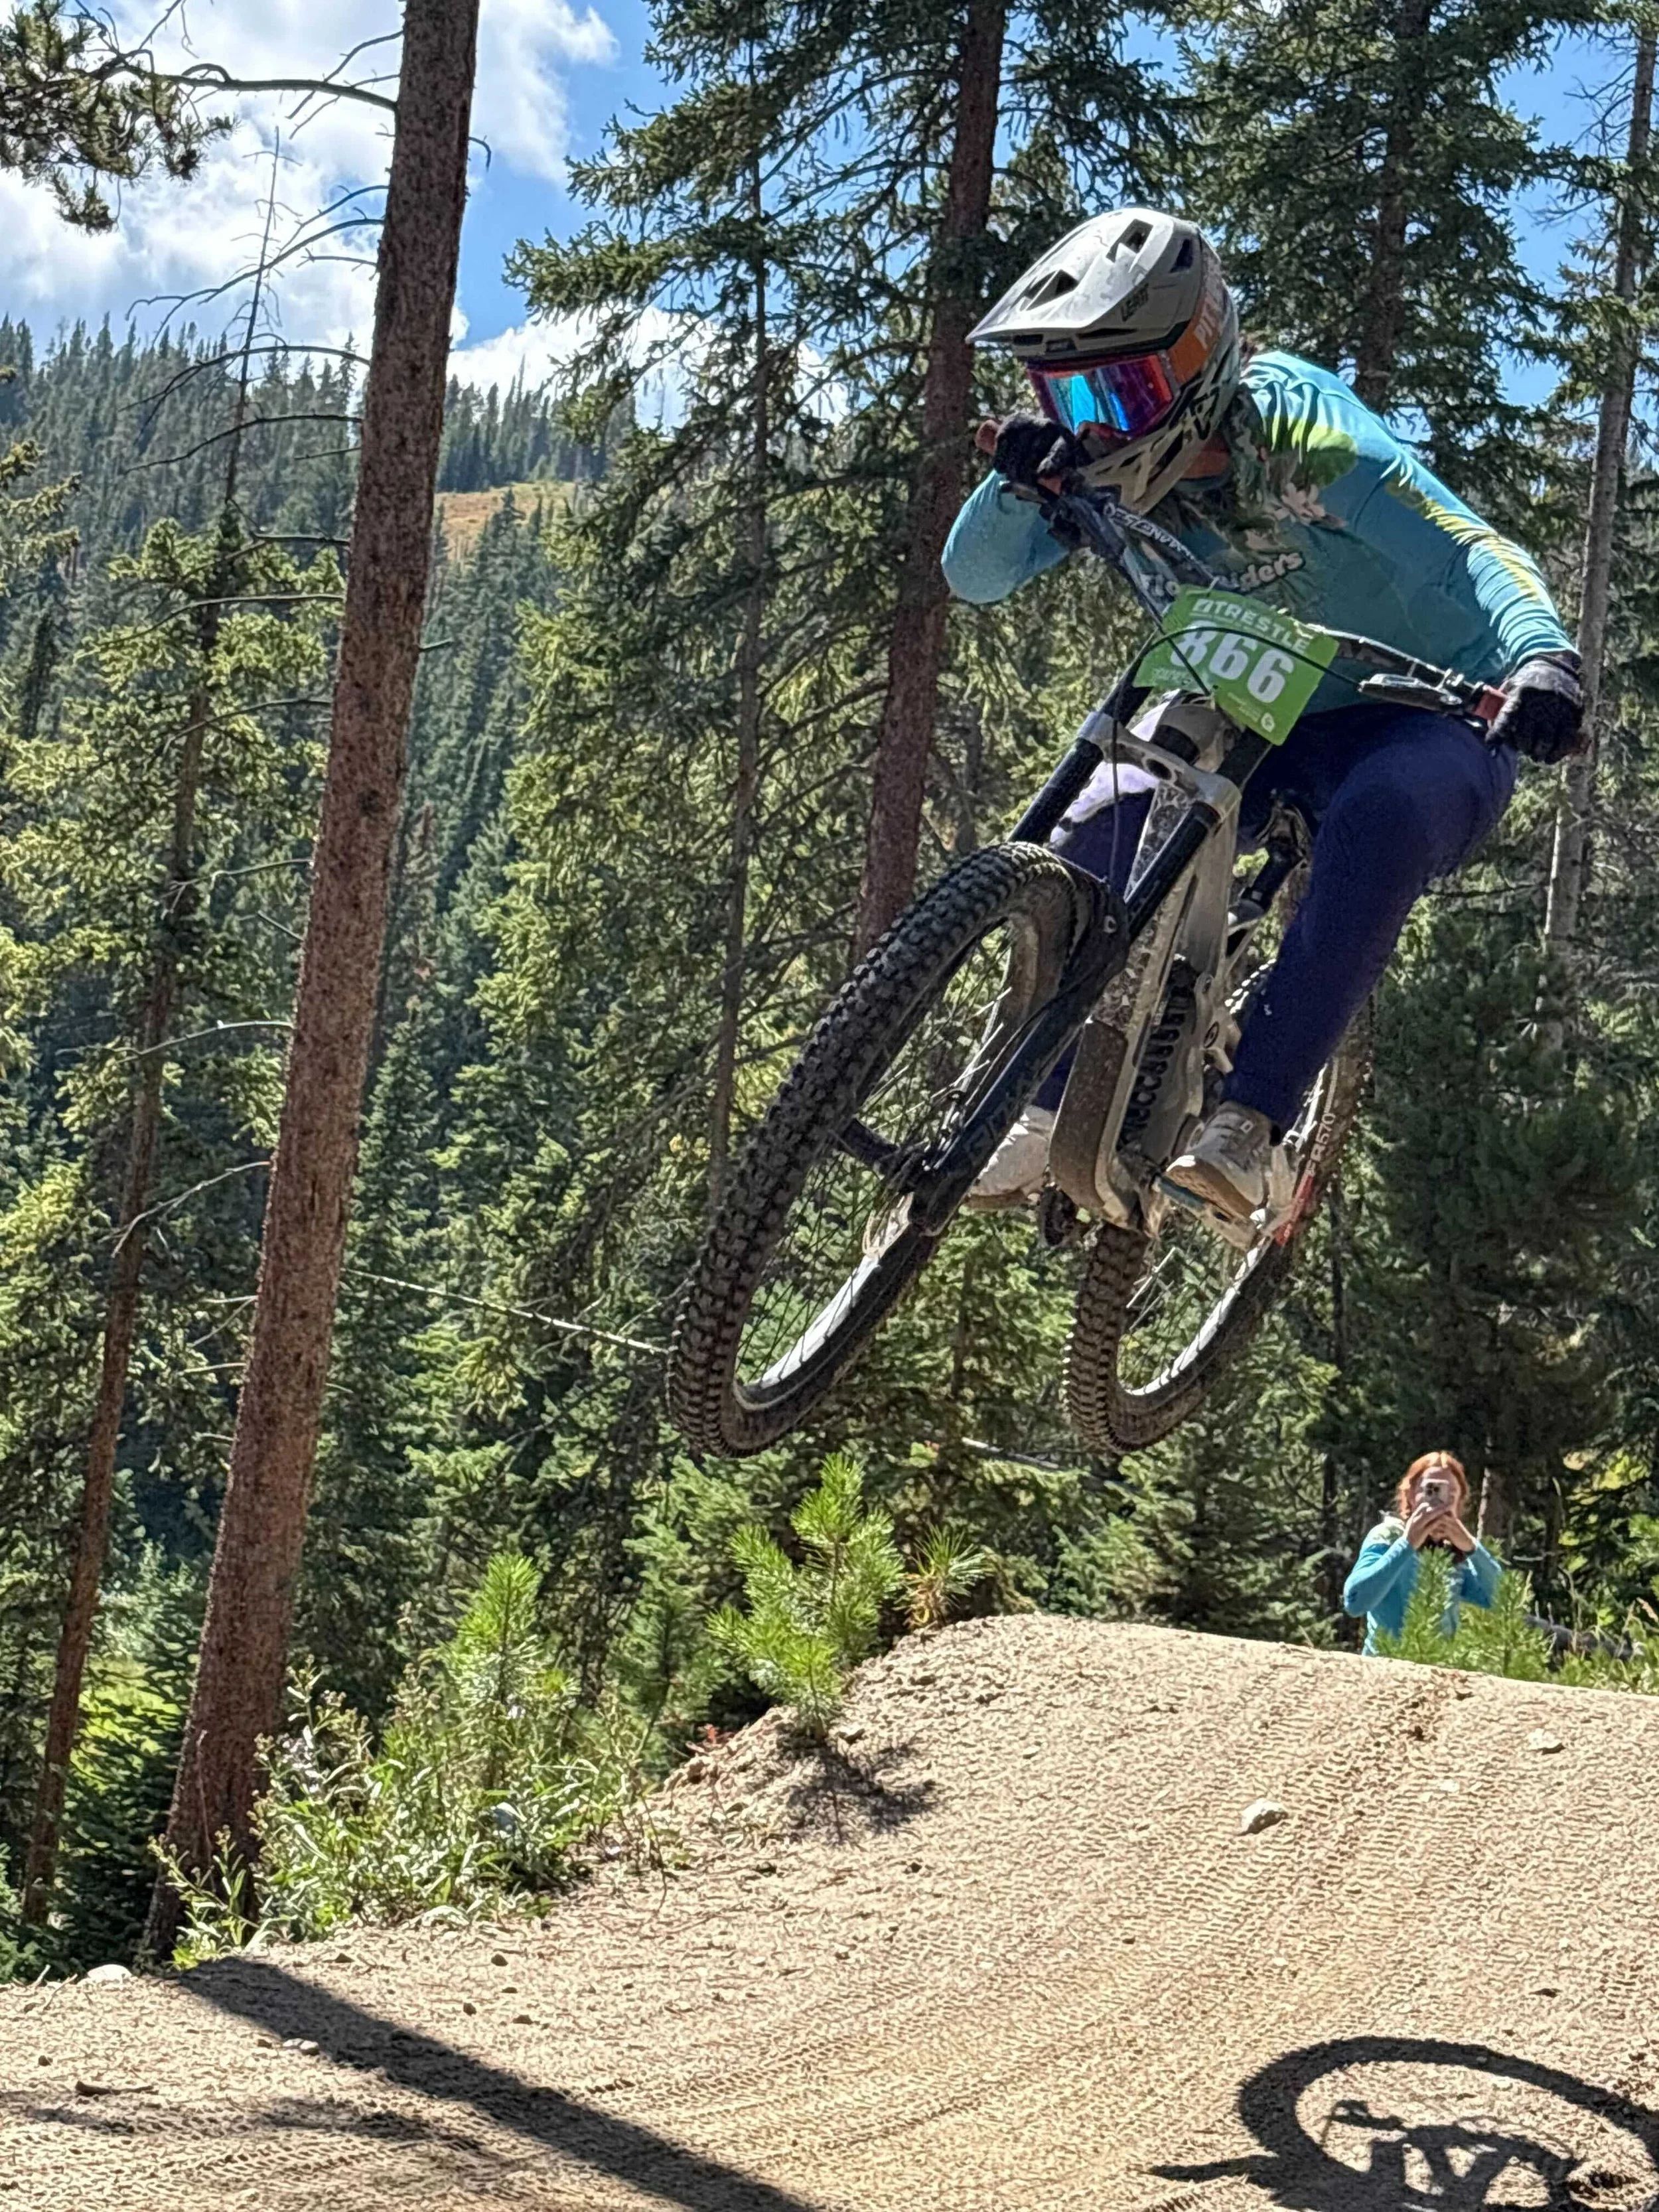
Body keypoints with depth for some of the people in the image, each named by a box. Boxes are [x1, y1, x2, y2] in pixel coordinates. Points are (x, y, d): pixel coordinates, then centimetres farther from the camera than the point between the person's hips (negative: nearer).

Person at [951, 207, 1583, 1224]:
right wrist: (1019, 484, -33)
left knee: (1379, 819, -39)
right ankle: (1051, 1112, -9)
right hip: (1263, 731, 5)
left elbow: (1473, 554, -35)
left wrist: (1544, 655, -55)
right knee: (1098, 825, -21)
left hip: (1430, 724, -5)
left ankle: (1254, 1128, -37)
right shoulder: (1120, 465, -7)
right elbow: (977, 576, -11)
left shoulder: (1294, 435, -25)